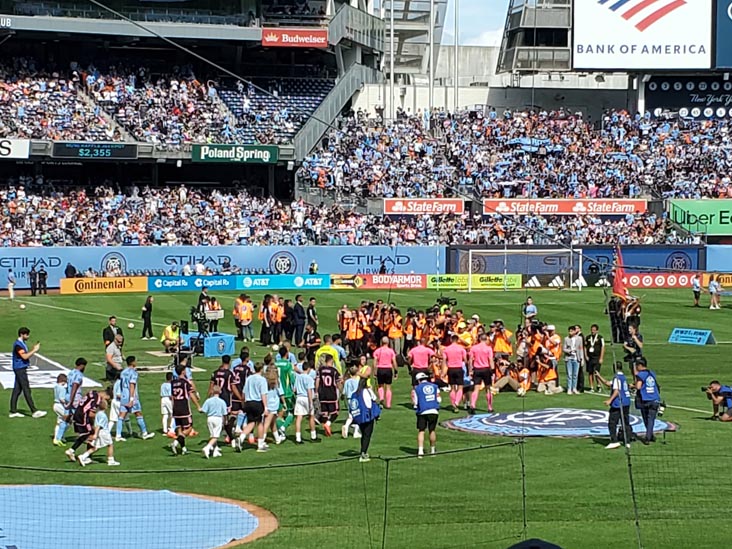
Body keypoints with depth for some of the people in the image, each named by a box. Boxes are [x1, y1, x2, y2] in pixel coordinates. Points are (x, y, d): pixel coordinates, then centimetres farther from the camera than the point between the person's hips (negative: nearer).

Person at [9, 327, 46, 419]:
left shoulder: (23, 343, 15)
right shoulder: (18, 344, -16)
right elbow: (24, 356, -22)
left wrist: (34, 349, 7)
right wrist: (34, 350, -17)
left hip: (22, 369, 10)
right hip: (20, 369, -10)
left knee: (17, 390, 10)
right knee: (26, 390, -10)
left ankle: (13, 411, 12)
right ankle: (34, 411, -12)